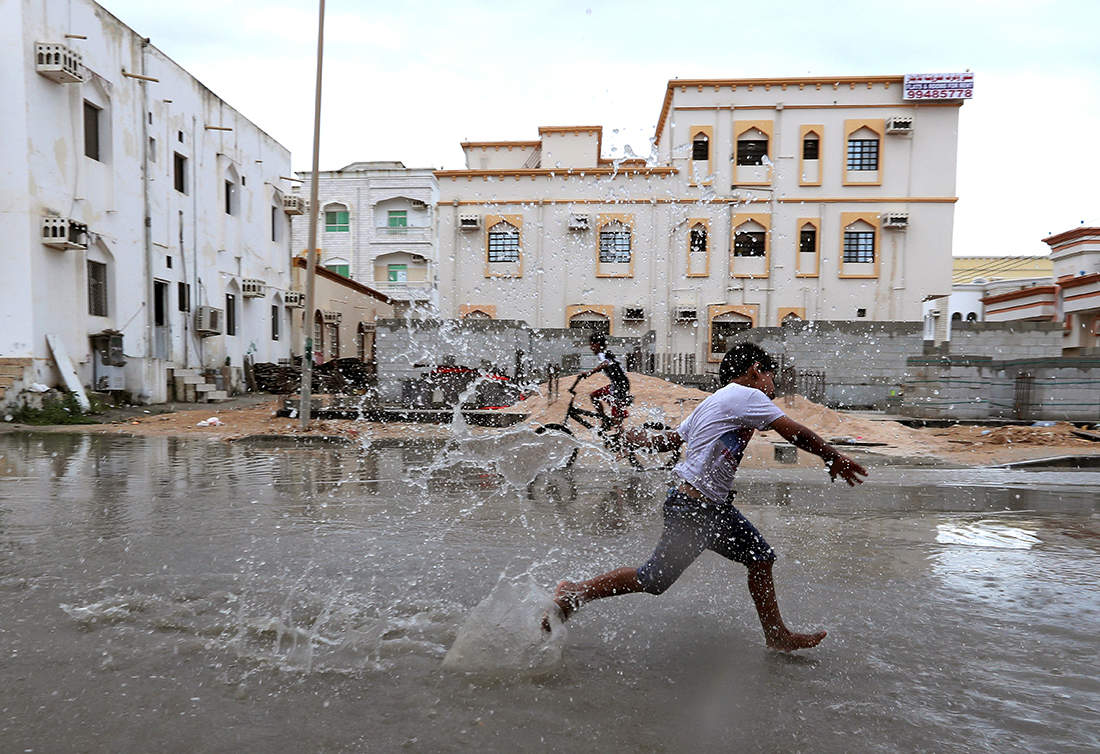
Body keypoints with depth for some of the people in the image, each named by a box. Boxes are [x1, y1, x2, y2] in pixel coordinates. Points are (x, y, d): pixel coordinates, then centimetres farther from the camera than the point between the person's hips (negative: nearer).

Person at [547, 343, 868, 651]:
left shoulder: (712, 403, 18)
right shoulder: (747, 395, -9)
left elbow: (670, 439, 19)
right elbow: (794, 432, -10)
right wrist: (833, 458, 2)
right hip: (693, 508, -11)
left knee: (761, 557, 12)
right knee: (655, 579, -3)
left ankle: (777, 634, 23)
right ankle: (574, 592, 7)